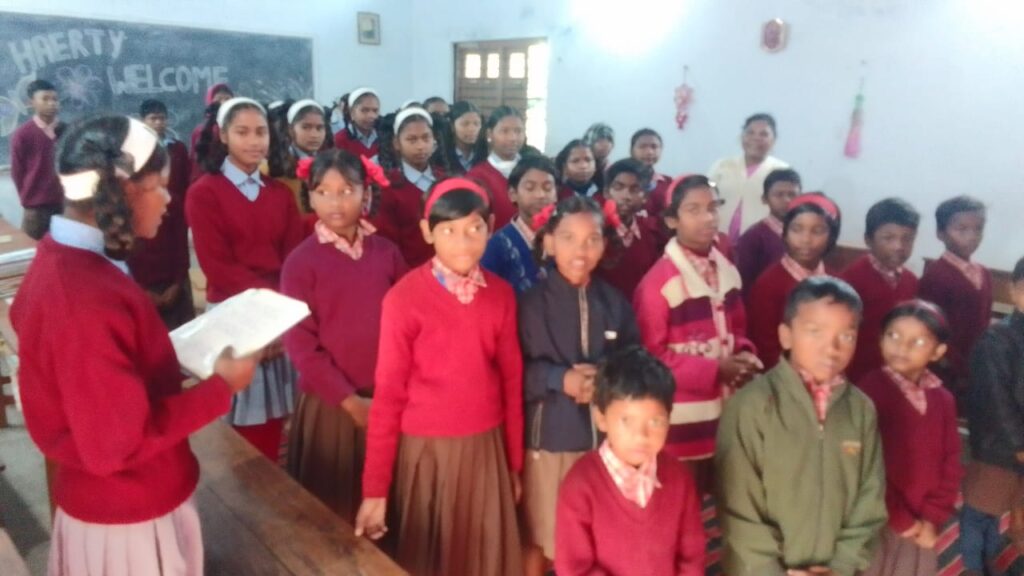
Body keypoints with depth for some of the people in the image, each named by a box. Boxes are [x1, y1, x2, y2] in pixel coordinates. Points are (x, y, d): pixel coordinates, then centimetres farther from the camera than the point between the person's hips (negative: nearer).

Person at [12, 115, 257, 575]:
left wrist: (181, 360, 2)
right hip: (128, 519, -9)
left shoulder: (63, 258, -1)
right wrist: (220, 386, -21)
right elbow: (117, 443, -29)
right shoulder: (86, 298, -32)